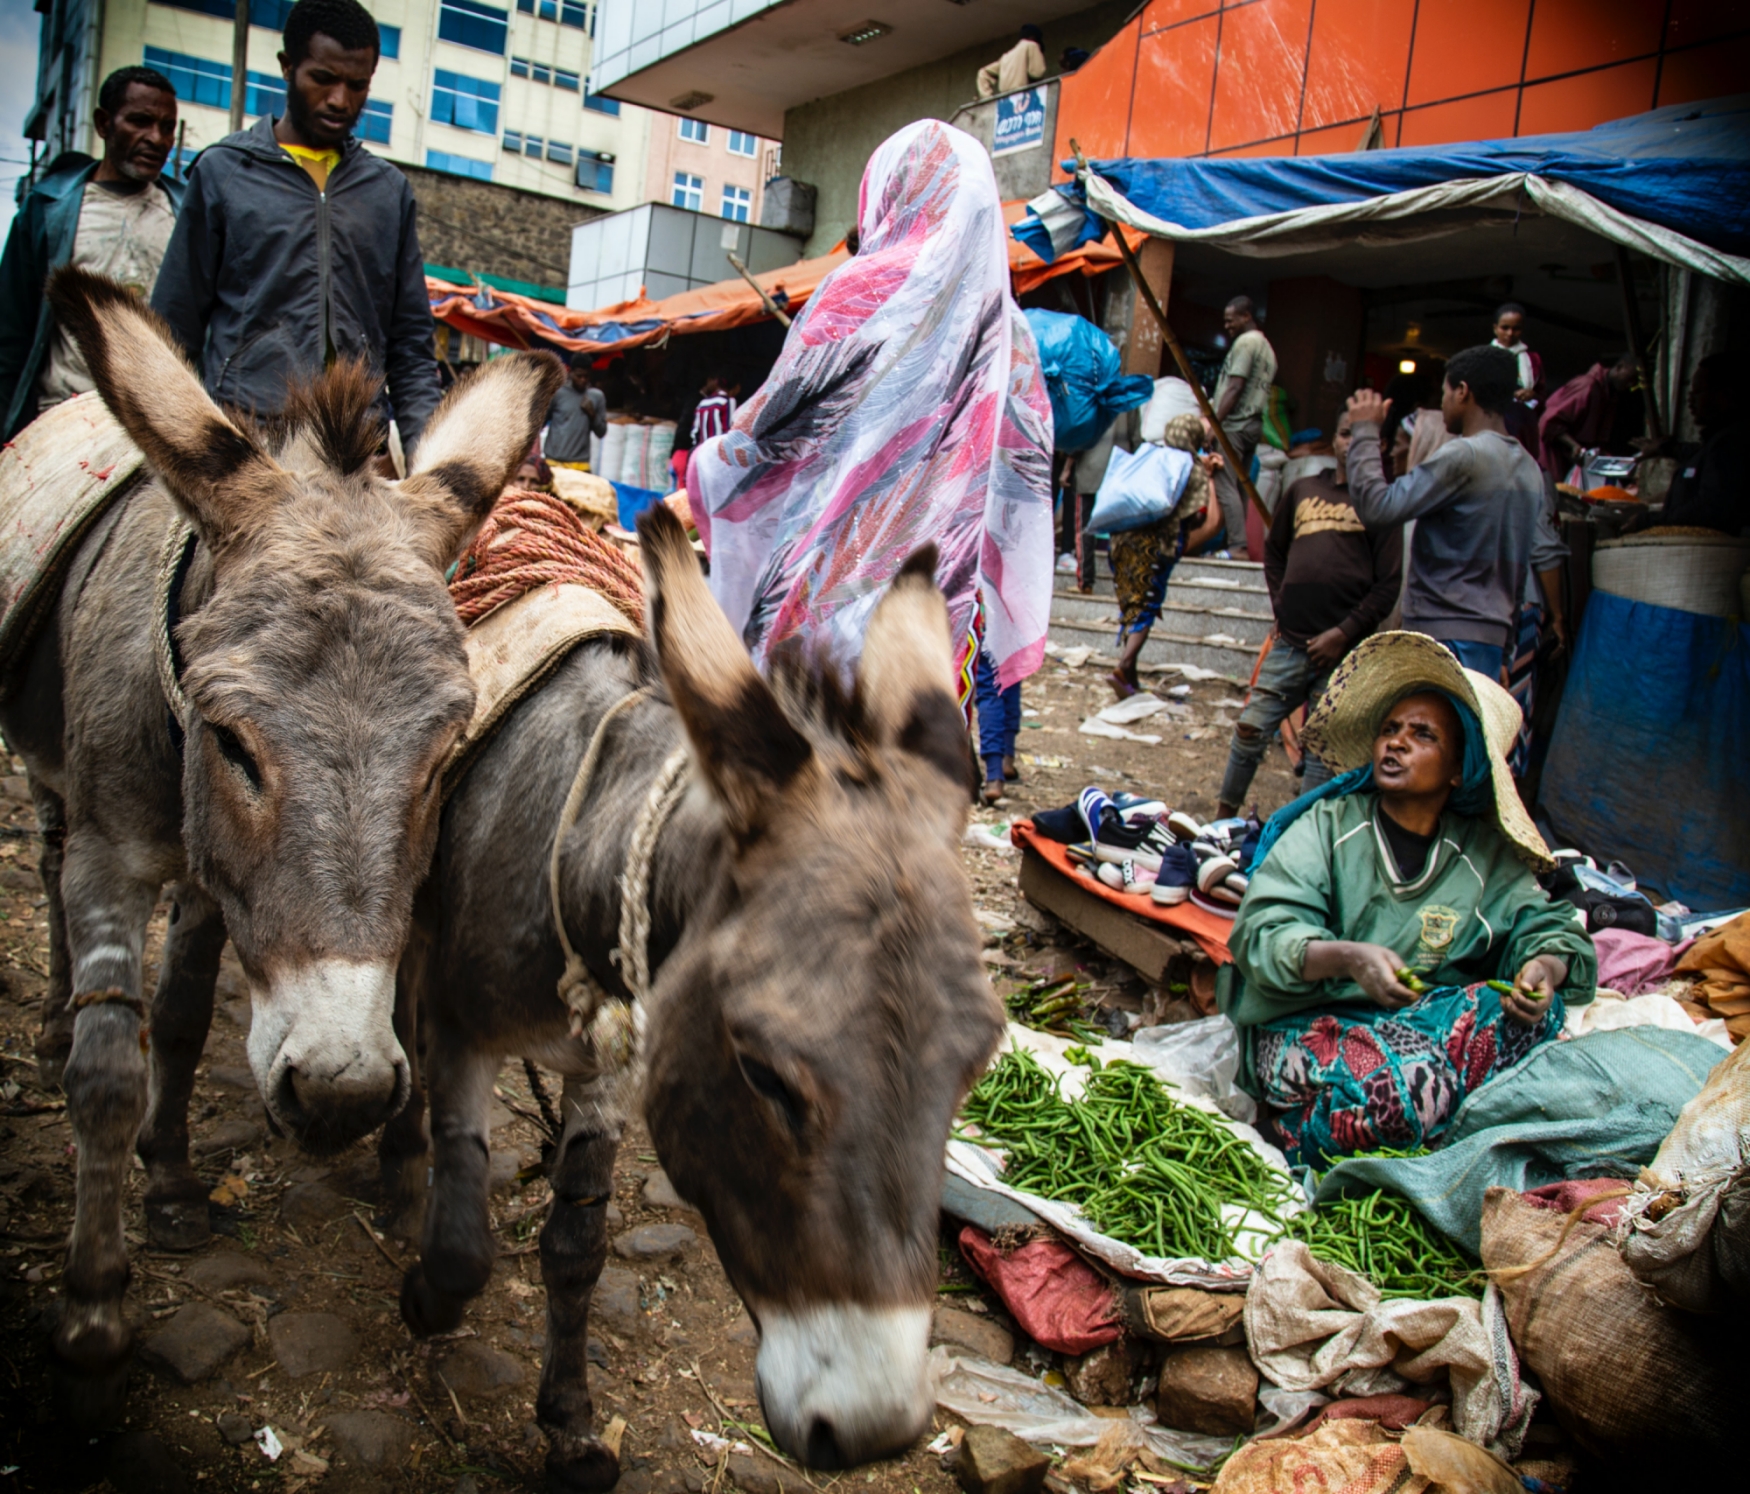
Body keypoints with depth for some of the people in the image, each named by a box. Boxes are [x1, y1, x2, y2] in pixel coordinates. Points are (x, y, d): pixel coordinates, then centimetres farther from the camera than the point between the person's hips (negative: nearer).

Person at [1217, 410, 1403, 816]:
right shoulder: (1303, 490, 14)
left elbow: (1388, 584, -3)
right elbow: (1273, 552, 24)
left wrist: (1344, 633, -10)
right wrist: (1281, 608, 11)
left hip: (1342, 650, -3)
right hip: (1290, 641, 3)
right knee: (1250, 729, 1)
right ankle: (1223, 818, 15)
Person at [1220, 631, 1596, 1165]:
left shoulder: (1487, 855, 12)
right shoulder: (1326, 824, 1)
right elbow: (1263, 933, -11)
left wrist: (1544, 967, -19)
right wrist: (1347, 958, -30)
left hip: (1428, 1021, 5)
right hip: (1305, 1025, -5)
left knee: (1529, 1007, -25)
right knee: (1396, 1081, -37)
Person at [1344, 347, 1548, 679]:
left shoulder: (1464, 455, -13)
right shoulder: (1530, 470, 14)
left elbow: (1376, 508, -15)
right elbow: (1531, 560, 18)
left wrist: (1364, 431, -4)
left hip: (1447, 636, -9)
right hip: (1493, 635, 9)